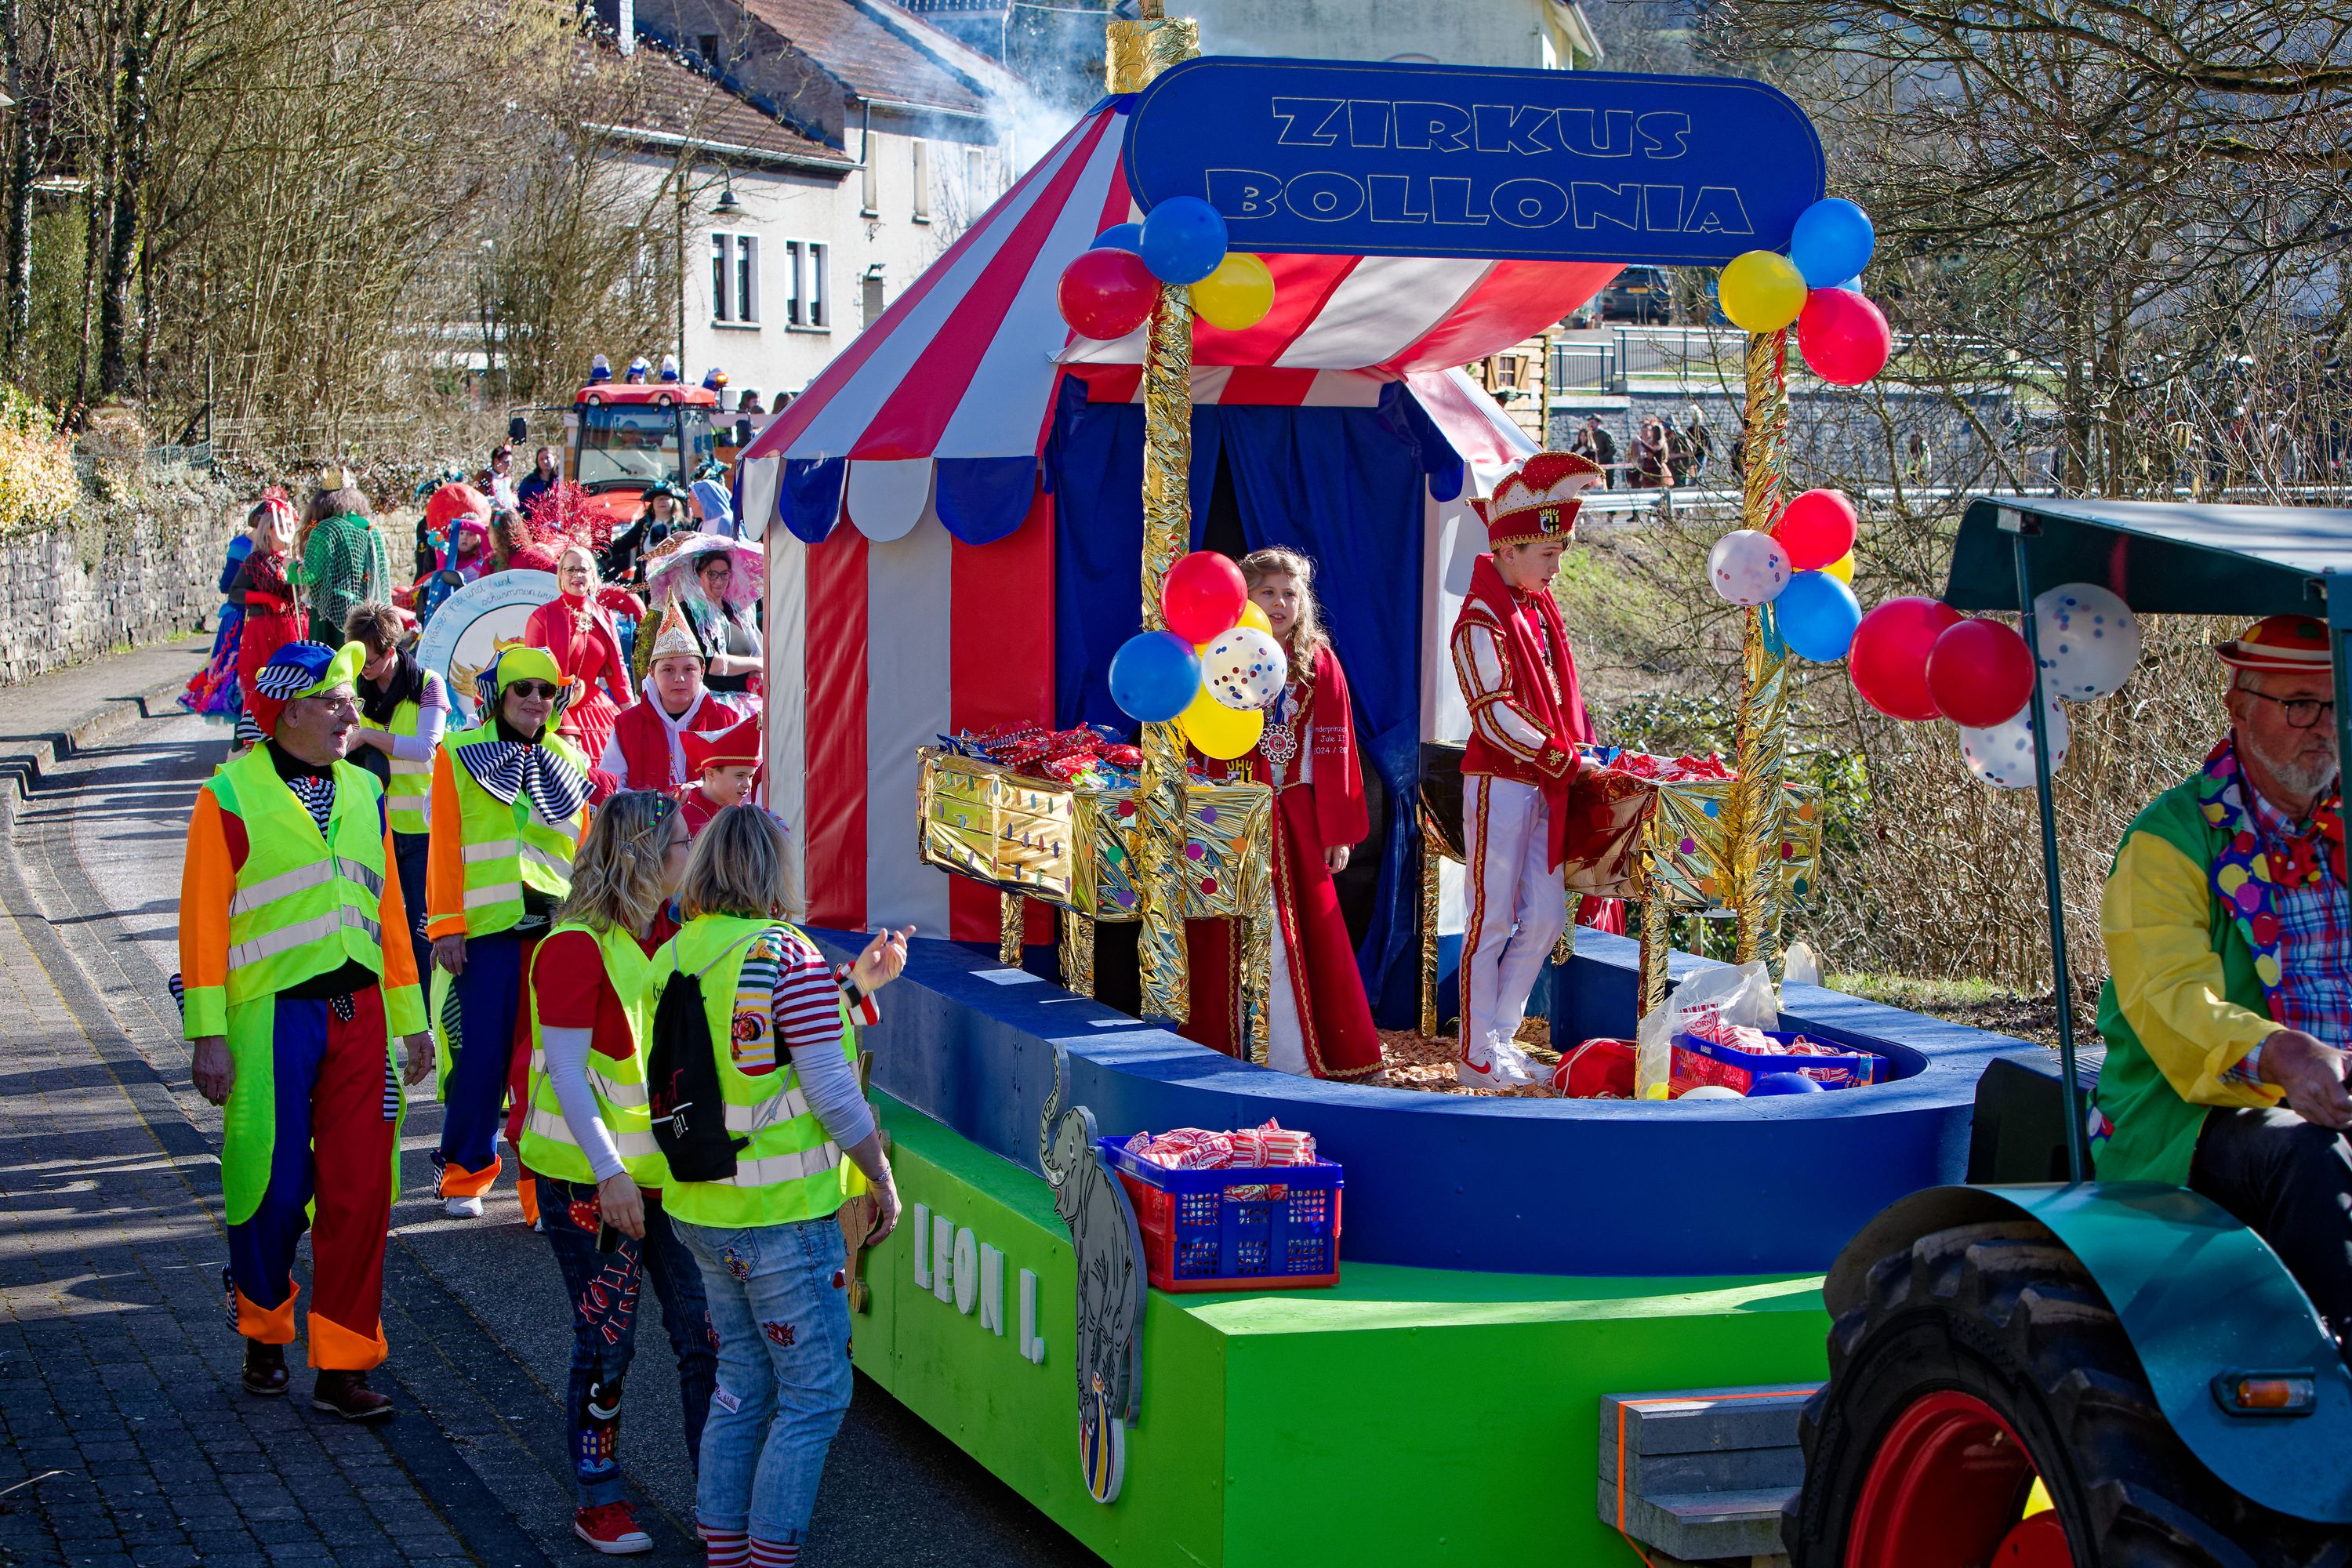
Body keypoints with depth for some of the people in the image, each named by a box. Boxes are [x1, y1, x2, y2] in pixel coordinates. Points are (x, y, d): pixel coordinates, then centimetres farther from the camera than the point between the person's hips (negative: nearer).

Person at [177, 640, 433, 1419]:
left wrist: (409, 1018, 15)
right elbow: (203, 918, -6)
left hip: (358, 1010, 4)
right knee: (272, 1187, 2)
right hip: (271, 1013, -4)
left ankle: (343, 1365, 9)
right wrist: (208, 1033, -10)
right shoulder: (231, 796, -4)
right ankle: (264, 1334, 27)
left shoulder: (364, 793, 12)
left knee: (359, 1193, 1)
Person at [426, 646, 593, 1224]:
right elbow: (444, 846, 2)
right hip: (484, 927, -2)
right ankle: (463, 1175, 16)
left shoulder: (568, 760, 16)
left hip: (555, 927, 2)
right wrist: (446, 926, -4)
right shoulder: (458, 755, 7)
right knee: (481, 1053, -1)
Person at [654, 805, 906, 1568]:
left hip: (700, 1209, 7)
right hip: (782, 1214, -7)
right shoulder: (789, 958, -17)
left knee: (742, 1378, 18)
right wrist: (884, 1180, -4)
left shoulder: (673, 957, 4)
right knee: (814, 1393, 4)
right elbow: (833, 1095, -17)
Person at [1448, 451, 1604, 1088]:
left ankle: (1498, 1036, 21)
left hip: (1542, 785, 8)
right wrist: (1564, 760, -21)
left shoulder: (1540, 608, 12)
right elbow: (1496, 717, -20)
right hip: (1498, 784, -8)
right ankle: (1477, 1055, 6)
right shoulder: (1481, 622, -14)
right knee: (1491, 921, -2)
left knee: (1545, 917, 10)